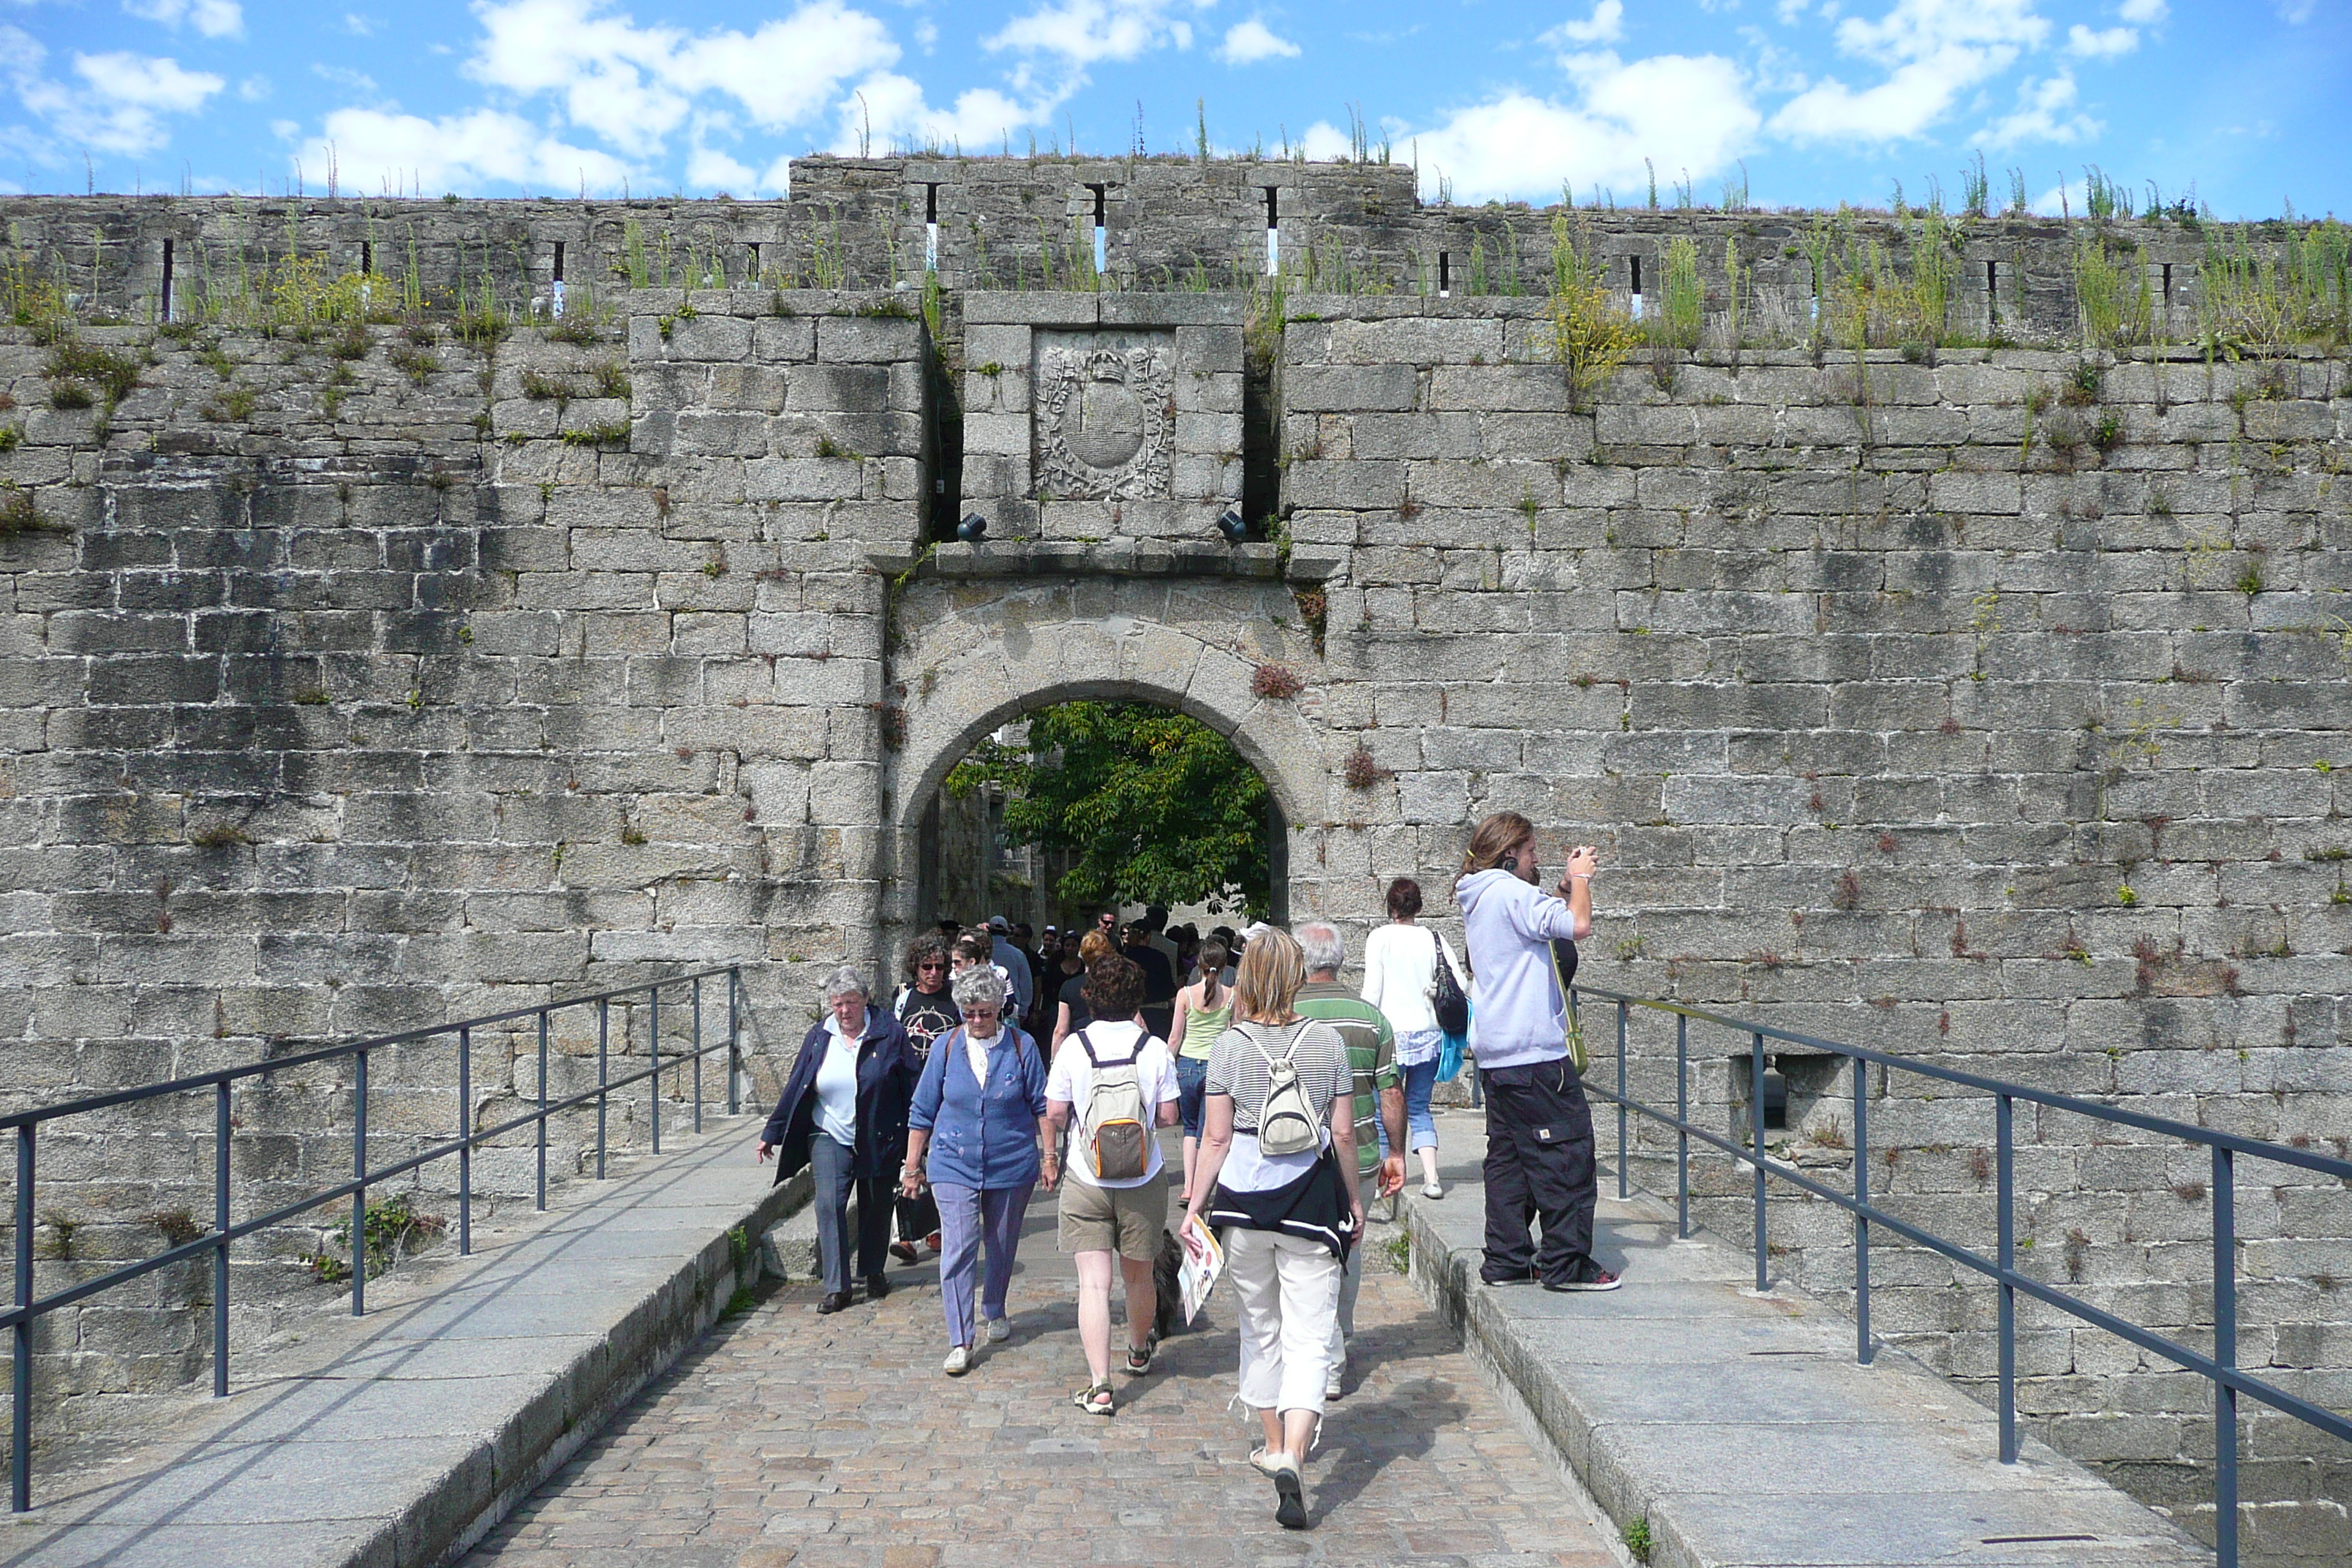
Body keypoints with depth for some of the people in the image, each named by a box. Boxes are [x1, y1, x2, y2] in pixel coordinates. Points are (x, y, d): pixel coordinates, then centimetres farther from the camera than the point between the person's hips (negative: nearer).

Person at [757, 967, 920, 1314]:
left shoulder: (889, 1034, -6)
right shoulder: (819, 1038, 2)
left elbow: (912, 1086, -2)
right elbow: (795, 1088, 7)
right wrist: (772, 1134, 8)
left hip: (878, 1139, -1)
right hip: (830, 1137, 1)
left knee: (875, 1208, 11)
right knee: (829, 1204, -13)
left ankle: (874, 1273, 32)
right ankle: (836, 1287, -11)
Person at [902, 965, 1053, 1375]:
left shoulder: (1021, 1046, -4)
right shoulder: (947, 1046, -2)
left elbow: (1041, 1105, 3)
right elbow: (923, 1110, 4)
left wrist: (1049, 1156, 0)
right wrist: (913, 1165, 5)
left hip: (1011, 1165, 1)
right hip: (954, 1165, 0)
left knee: (1002, 1245, 15)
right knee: (958, 1249, -9)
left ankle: (995, 1312, 40)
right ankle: (960, 1341, -5)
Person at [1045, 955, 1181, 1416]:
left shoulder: (1073, 1047, -9)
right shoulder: (1155, 1049, -7)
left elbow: (1054, 1114, -6)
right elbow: (1168, 1116, -3)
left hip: (1086, 1181, -1)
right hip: (1143, 1180, 2)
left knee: (1093, 1283, -1)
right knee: (1139, 1276, 19)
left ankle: (1099, 1385, -7)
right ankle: (1138, 1352, 42)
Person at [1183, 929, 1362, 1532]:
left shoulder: (1230, 1045, -5)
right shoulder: (1327, 1041, -3)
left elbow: (1216, 1137, -6)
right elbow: (1343, 1133, 0)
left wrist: (1195, 1204, 2)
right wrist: (1355, 1199, 12)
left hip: (1243, 1202, 1)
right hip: (1310, 1203, -1)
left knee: (1259, 1329, 18)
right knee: (1309, 1338, 1)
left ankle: (1274, 1445, 31)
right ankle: (1291, 1454, -16)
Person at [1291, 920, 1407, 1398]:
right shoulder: (1369, 1015, -1)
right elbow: (1391, 1092, 0)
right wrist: (1395, 1152, 10)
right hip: (1360, 1158, 3)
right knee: (1348, 1251, 20)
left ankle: (1328, 1368, 9)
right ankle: (1340, 1340, 35)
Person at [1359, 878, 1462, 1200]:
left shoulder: (1380, 938, -4)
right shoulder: (1434, 939, 4)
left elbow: (1372, 991, -7)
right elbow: (1461, 986, -1)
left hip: (1392, 1033, -3)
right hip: (1428, 1035, 3)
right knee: (1419, 1109, 14)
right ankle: (1431, 1177, 2)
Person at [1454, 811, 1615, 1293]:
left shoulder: (1478, 896, 16)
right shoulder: (1510, 891, -14)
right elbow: (1577, 925, -23)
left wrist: (1566, 885, 16)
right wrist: (1579, 879, -6)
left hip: (1495, 1051, 10)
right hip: (1533, 1052, -10)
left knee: (1508, 1155, 12)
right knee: (1565, 1154, -2)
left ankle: (1506, 1260, 15)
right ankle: (1566, 1263, 2)